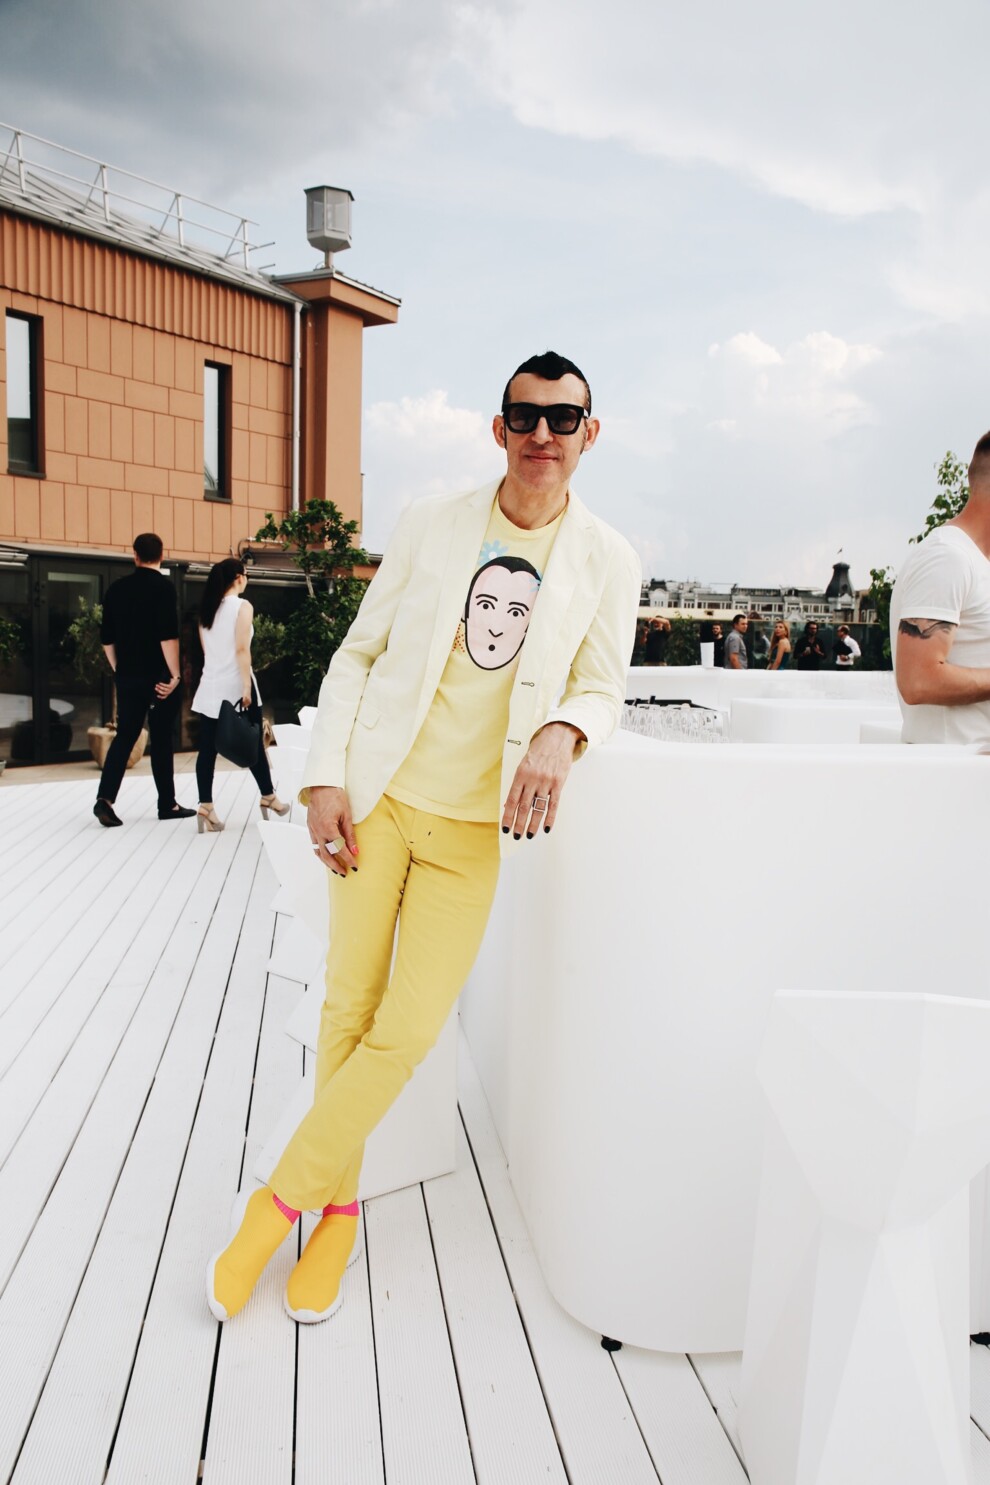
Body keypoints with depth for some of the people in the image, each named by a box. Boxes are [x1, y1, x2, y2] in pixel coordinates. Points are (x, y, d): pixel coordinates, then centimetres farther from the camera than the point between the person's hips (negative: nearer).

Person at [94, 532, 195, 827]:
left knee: (124, 736, 9)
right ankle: (167, 804, 12)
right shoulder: (163, 587, -9)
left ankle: (105, 797, -5)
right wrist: (175, 674, -14)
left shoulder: (117, 588, 7)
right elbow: (168, 636, -18)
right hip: (159, 676, -4)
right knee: (161, 740, 4)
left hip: (128, 676, 4)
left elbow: (107, 638, 10)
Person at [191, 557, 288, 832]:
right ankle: (268, 797, 18)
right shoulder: (242, 606, -6)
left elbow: (206, 649, 14)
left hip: (210, 685, 6)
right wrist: (247, 686, -17)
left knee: (207, 747, 1)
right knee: (252, 744, 6)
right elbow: (241, 649, -15)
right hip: (235, 685, -6)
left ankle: (205, 805, -5)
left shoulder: (207, 608, 13)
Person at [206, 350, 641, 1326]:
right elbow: (359, 653, 5)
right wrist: (323, 778, -4)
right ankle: (338, 1209, 27)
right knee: (347, 1011, 4)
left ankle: (280, 1202, 19)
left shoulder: (607, 562, 2)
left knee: (407, 1032, -5)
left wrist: (563, 732, -18)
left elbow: (602, 687, 6)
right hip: (378, 799, 1)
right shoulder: (430, 524, 3)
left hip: (475, 825, 0)